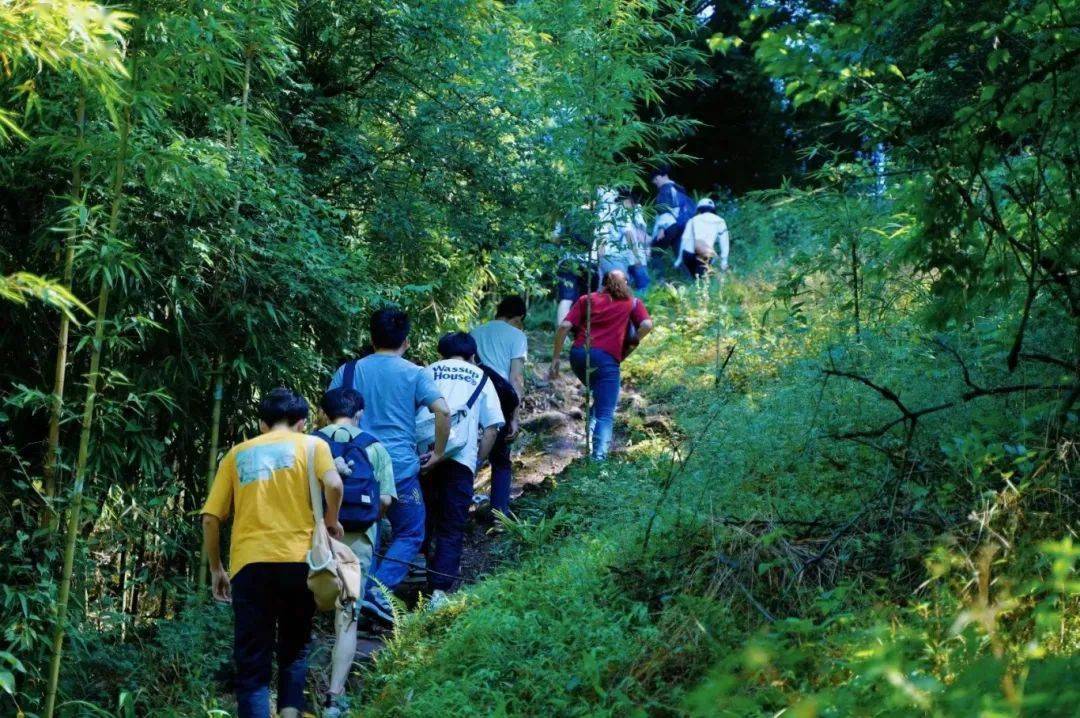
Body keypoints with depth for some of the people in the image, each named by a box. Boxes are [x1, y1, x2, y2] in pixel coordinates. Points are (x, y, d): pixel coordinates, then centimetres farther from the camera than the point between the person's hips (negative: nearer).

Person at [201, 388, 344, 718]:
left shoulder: (238, 453, 18)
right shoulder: (311, 444, 12)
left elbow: (211, 518, 11)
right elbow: (333, 484, -9)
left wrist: (216, 569, 20)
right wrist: (331, 521, 8)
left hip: (249, 563, 1)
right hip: (298, 559, -1)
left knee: (252, 663, 3)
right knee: (294, 649, 17)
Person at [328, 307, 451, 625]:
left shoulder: (348, 371, 7)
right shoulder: (415, 374, -1)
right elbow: (442, 411, -13)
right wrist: (439, 453, -1)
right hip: (400, 468, -3)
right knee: (409, 534, 8)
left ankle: (359, 595, 12)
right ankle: (379, 589, -11)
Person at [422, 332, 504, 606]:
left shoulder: (428, 373, 18)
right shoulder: (480, 378, 16)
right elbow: (491, 428, 8)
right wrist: (479, 460, 16)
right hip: (460, 459, -1)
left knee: (424, 519, 21)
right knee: (452, 527, 2)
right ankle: (439, 589, -7)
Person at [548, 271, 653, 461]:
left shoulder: (587, 299, 20)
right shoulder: (632, 303, 17)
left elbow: (564, 327, 8)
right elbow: (647, 325, -3)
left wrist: (555, 358, 9)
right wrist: (631, 344, 11)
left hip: (579, 354, 3)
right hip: (606, 359, -3)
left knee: (600, 398, 29)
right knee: (605, 414, -2)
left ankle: (592, 431, 13)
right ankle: (599, 456, -17)